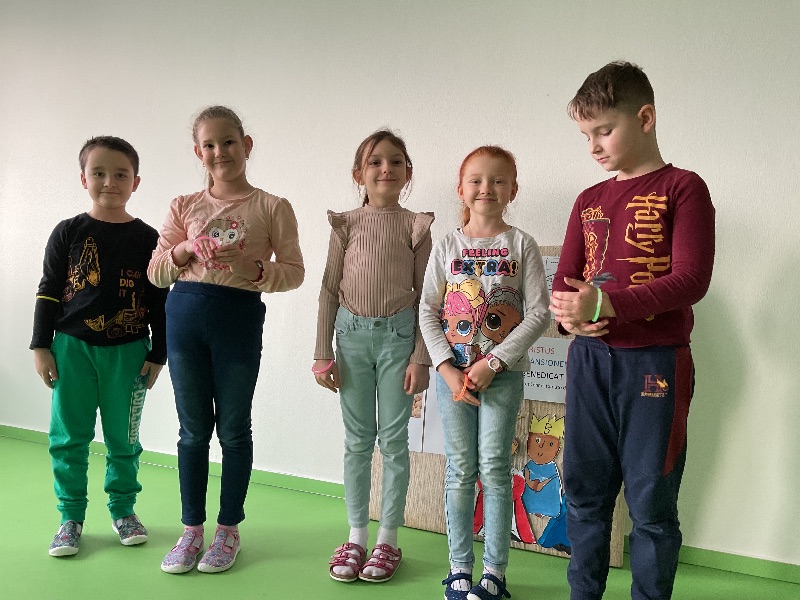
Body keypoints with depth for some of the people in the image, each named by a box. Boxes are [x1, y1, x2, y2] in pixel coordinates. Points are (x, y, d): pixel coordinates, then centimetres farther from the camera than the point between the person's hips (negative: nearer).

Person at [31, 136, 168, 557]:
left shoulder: (146, 238, 1)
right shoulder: (68, 232, 1)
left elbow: (158, 301, 4)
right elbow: (48, 291, 4)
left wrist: (157, 355, 2)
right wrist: (41, 346, 0)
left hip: (128, 351, 0)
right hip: (72, 347, 0)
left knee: (123, 438, 9)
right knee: (69, 436, 6)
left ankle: (123, 510, 26)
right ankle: (71, 516, 21)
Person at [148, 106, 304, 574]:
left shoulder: (272, 207, 0)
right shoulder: (185, 206, 9)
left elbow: (294, 272, -2)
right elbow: (156, 272, 6)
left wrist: (255, 270, -20)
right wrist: (184, 250, -13)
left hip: (240, 317, -3)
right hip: (186, 313, 3)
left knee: (234, 429, 7)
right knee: (193, 429, 10)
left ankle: (229, 530, 22)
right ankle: (192, 530, 24)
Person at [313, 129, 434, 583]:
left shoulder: (416, 226, 0)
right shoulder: (346, 225, 4)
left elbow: (423, 295, -1)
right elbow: (330, 290, 4)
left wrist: (420, 357, -6)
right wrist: (323, 354, 1)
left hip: (398, 334, -1)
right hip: (352, 333, 2)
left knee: (393, 439, 5)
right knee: (357, 440, 9)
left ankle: (388, 540, 18)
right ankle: (356, 537, 21)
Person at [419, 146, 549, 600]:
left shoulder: (521, 245, -1)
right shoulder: (447, 248, 5)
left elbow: (539, 314, -7)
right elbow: (428, 312, 3)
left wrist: (492, 363, -13)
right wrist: (448, 368, -8)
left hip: (503, 372, -2)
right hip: (453, 372, 2)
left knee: (494, 469, 0)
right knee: (460, 471, 7)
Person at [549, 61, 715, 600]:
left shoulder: (683, 188, -3)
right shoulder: (589, 201, 14)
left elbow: (691, 278, -14)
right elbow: (565, 277, 13)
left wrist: (606, 304, -23)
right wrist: (567, 312, -10)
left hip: (655, 363, -5)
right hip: (589, 359, 5)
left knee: (651, 501, 4)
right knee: (585, 490, 13)